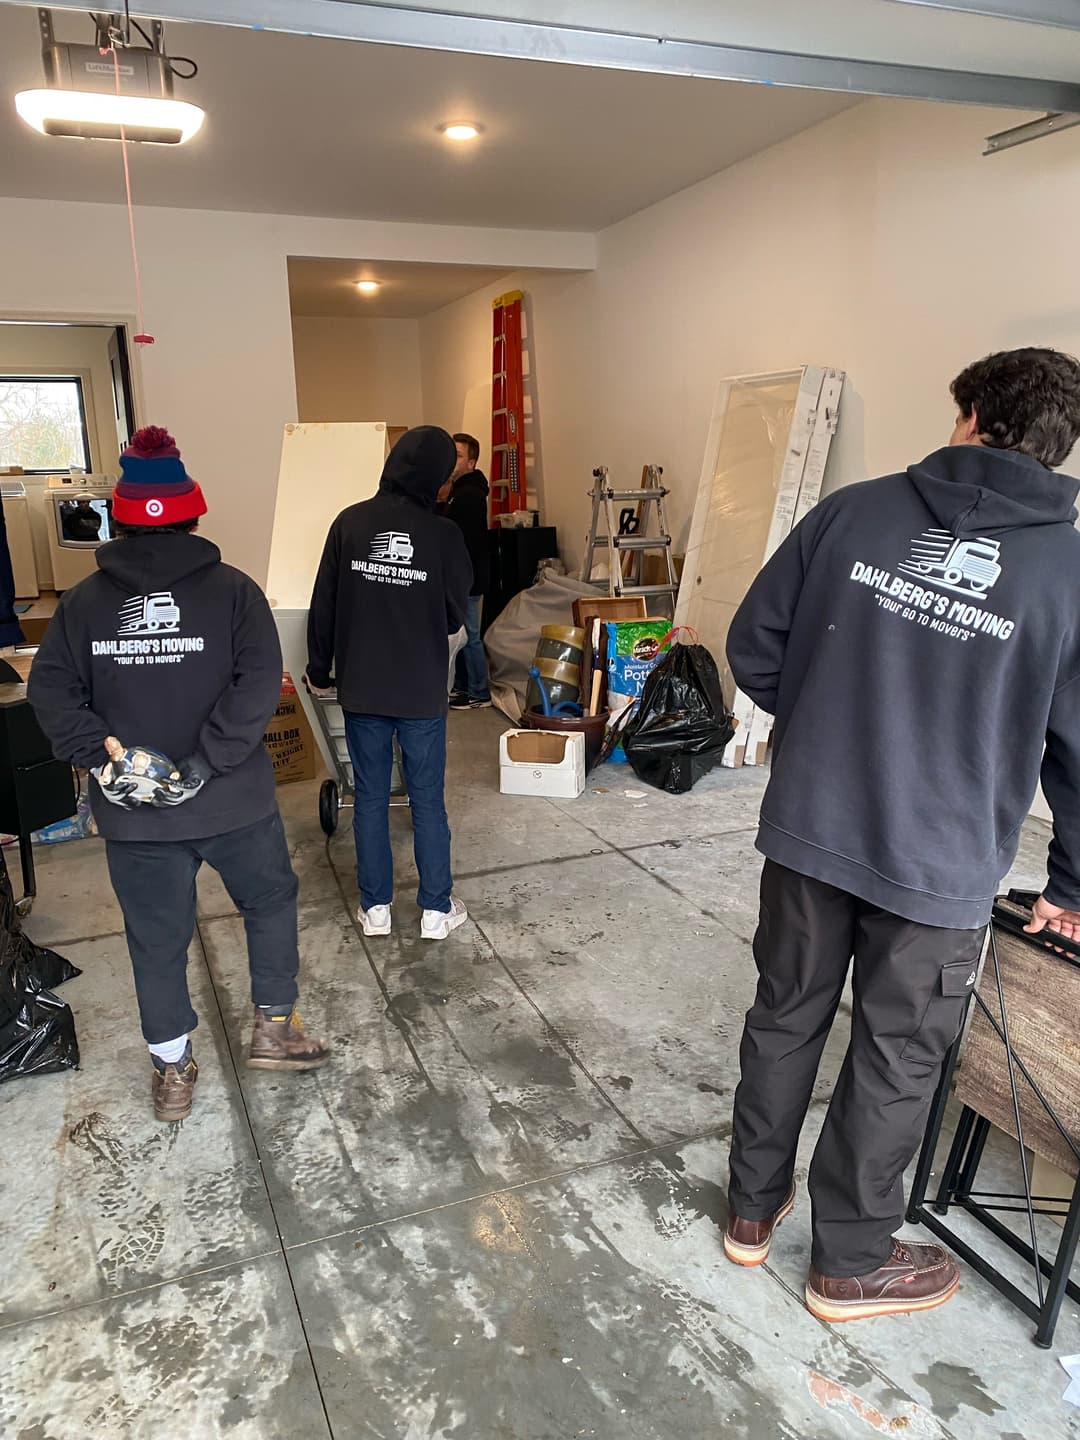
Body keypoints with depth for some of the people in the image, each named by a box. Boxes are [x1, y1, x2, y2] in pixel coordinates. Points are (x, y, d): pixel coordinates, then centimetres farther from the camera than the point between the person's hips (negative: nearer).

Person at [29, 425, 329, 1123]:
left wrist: (102, 751, -10)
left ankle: (173, 1069, 29)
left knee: (157, 939, 16)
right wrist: (207, 759, -18)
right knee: (271, 901, 22)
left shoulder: (83, 600, 0)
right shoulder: (233, 589, -7)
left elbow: (51, 689, -6)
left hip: (133, 812, 2)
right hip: (233, 800, -2)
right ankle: (275, 1026, 29)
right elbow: (261, 682, -19)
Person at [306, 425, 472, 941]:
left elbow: (323, 606, 0)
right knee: (428, 800, 9)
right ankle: (437, 910, 18)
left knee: (370, 798, 13)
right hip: (423, 691, -2)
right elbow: (456, 616, -1)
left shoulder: (349, 522, -5)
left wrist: (319, 671, 12)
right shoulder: (443, 533, -10)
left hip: (361, 689, 2)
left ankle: (375, 907, 22)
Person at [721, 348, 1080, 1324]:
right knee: (896, 1061, 16)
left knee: (785, 1017, 20)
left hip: (805, 830, 2)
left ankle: (753, 1210, 40)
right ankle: (850, 1262, 36)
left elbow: (752, 647, -2)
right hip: (940, 868, -2)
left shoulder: (853, 511, -5)